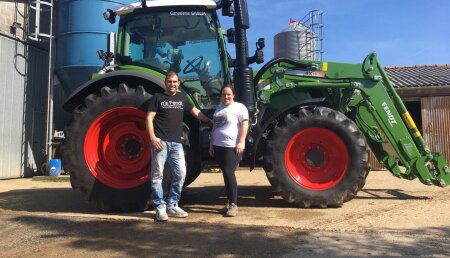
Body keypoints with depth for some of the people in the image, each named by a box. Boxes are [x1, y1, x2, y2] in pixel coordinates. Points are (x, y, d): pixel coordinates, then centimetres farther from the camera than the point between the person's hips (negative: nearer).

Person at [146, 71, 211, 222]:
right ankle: (160, 207, 8)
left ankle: (172, 205, 14)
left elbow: (196, 112, 25)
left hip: (176, 143, 5)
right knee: (157, 175, -2)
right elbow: (149, 118, -3)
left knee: (180, 173, 2)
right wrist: (152, 137, -15)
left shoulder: (182, 98, 17)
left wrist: (211, 121, 21)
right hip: (160, 141, -4)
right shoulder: (158, 97, 4)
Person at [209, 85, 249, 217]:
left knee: (229, 173, -12)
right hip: (219, 146, 7)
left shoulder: (239, 107, -4)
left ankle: (233, 204, -5)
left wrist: (241, 142, -21)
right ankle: (230, 202, 19)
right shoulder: (218, 108, 18)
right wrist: (211, 144, 17)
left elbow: (244, 125, -13)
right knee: (226, 174, 11)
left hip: (233, 147, -7)